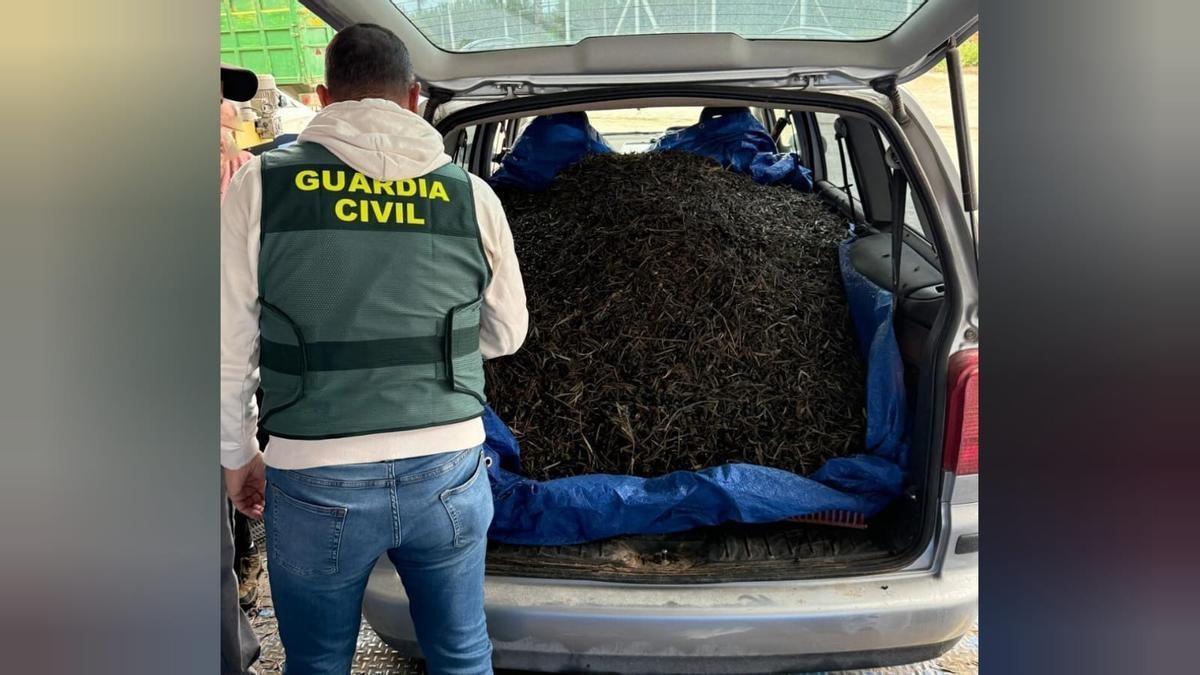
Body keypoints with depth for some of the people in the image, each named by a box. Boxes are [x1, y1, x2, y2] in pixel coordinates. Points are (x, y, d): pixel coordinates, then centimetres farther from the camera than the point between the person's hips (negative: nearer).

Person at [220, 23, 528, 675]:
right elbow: (506, 334, 10)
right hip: (449, 471, 2)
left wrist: (238, 457, 13)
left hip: (316, 482, -1)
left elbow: (229, 349, -1)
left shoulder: (260, 185, -4)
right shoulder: (471, 193, 0)